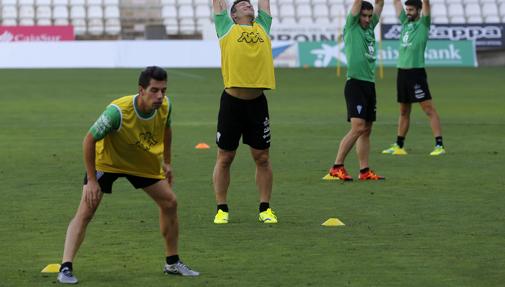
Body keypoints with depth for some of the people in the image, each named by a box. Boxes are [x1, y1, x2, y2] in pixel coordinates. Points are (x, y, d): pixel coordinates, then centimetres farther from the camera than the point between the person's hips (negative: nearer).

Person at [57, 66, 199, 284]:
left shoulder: (165, 106, -20)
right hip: (106, 160, -5)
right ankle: (66, 268, -21)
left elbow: (166, 129, 5)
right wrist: (91, 180, -28)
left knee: (169, 203, 5)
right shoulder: (117, 112, -38)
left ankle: (172, 263, 21)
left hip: (144, 161, 5)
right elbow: (89, 140, -29)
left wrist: (166, 161, 8)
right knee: (85, 211, -18)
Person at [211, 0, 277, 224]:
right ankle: (222, 209, 12)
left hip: (257, 103, 3)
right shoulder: (227, 28, 6)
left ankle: (265, 209, 15)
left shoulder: (262, 26, 14)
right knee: (224, 158, 4)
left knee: (262, 158, 6)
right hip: (232, 102, -3)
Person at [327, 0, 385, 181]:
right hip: (355, 83, -7)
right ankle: (337, 168, -12)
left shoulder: (370, 27, 15)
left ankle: (364, 171, 9)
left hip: (370, 84, 7)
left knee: (366, 130, 7)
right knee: (357, 127, -16)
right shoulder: (351, 28, -2)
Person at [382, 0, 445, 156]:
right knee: (404, 112, 15)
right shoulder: (405, 22, 14)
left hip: (416, 72, -7)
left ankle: (439, 145, -13)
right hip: (402, 72, 7)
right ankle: (399, 146, 21)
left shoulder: (423, 23, -2)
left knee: (429, 109, -9)